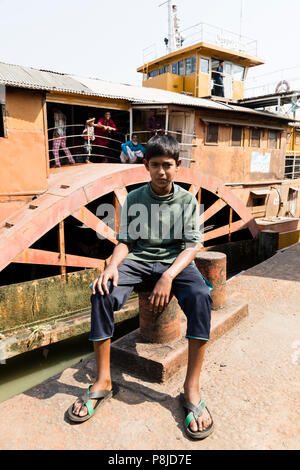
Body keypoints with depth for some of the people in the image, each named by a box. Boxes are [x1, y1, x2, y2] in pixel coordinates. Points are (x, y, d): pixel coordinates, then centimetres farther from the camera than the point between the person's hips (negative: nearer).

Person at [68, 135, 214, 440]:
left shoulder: (187, 200, 4)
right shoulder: (133, 199, 8)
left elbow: (192, 245, -5)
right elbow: (124, 241, 4)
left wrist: (169, 276, -24)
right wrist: (112, 265, -19)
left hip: (175, 260, -1)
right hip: (138, 259, 1)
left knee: (200, 296, -33)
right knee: (102, 294, -28)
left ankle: (191, 388, -22)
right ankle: (103, 382, -13)